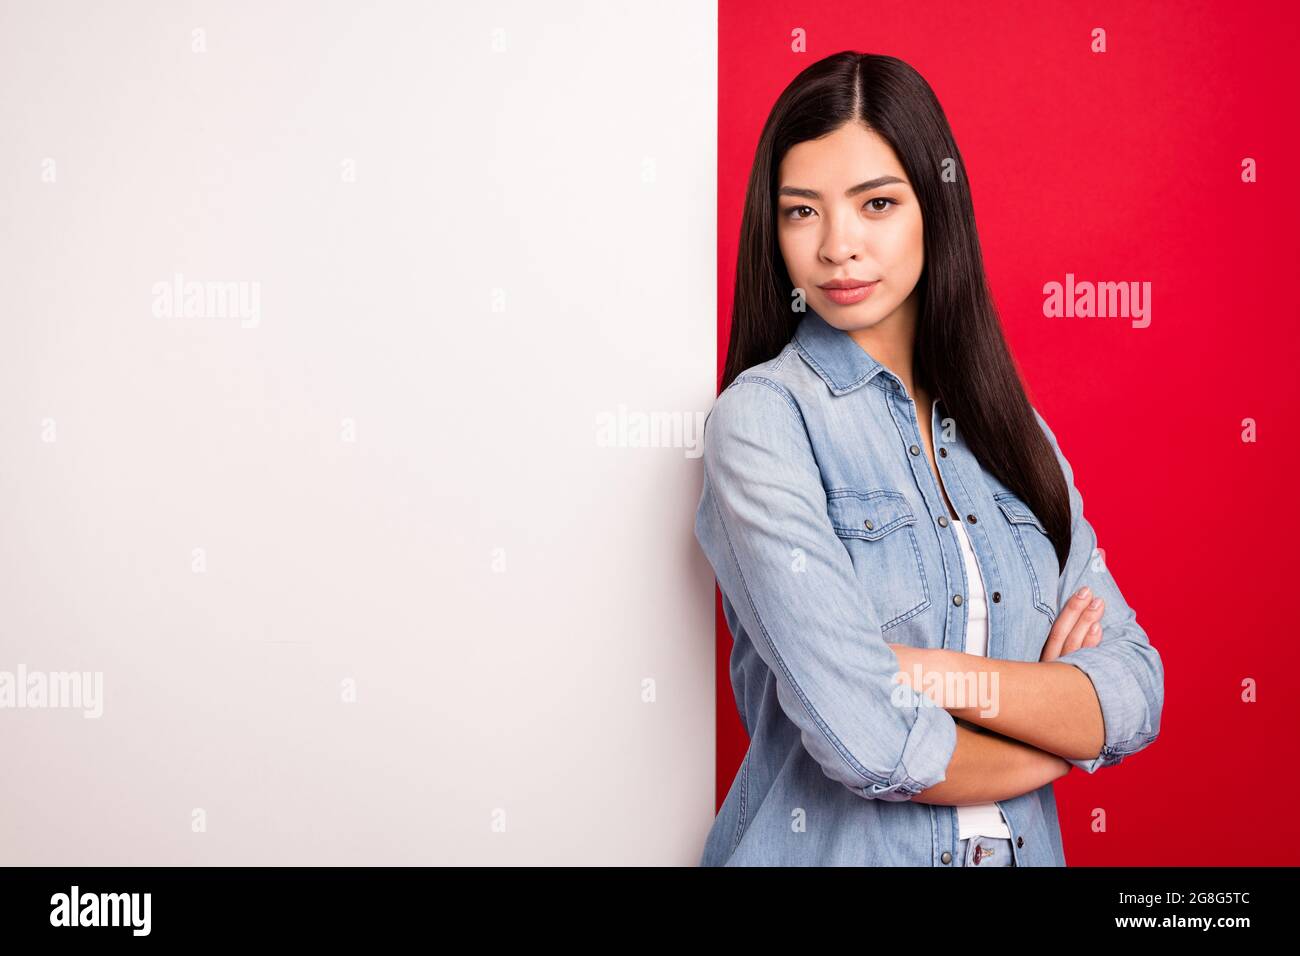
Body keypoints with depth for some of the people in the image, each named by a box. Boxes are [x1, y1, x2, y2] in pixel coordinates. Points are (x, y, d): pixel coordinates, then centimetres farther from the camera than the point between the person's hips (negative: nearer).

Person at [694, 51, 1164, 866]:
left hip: (1023, 843, 5)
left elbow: (1138, 693, -6)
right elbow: (870, 744, -25)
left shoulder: (1011, 427, 1)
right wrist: (1061, 727, -8)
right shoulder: (763, 416, -16)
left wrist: (926, 671, -21)